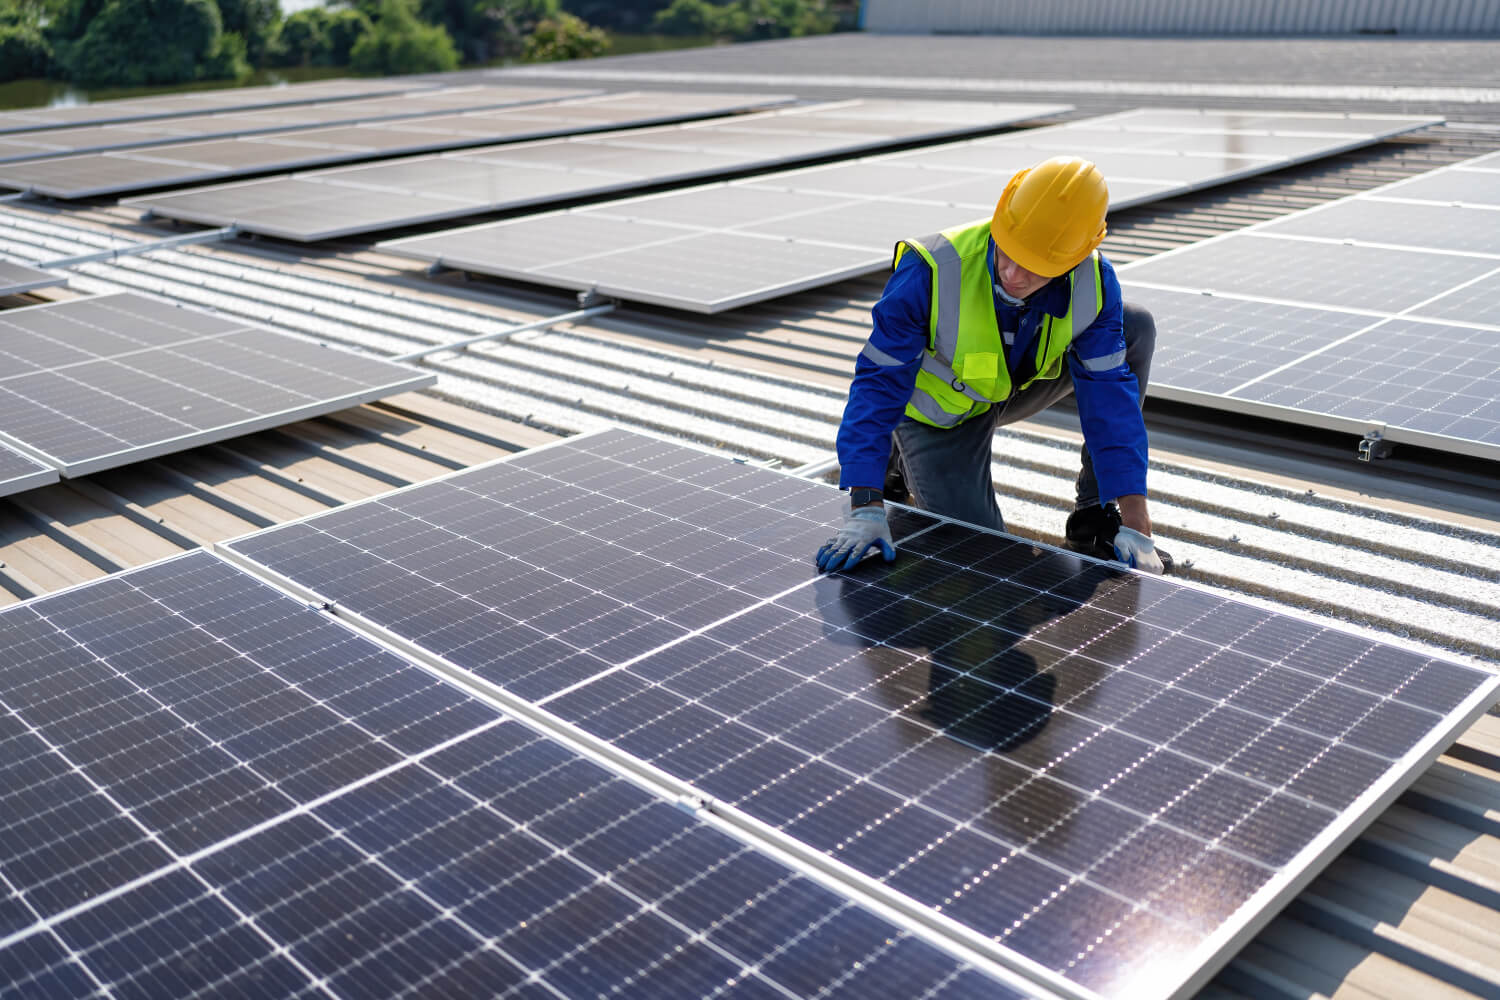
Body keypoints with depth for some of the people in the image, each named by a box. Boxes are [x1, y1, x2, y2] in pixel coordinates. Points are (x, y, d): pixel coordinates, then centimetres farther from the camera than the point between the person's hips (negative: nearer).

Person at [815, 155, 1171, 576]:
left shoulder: (1093, 282, -25)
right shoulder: (931, 273, -36)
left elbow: (1110, 394, -23)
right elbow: (879, 384, -32)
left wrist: (1133, 522, -29)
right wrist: (866, 509, -40)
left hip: (1017, 385, 4)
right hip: (941, 409, -4)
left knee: (1136, 327, -16)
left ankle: (1095, 518, -7)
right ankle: (898, 463, 18)